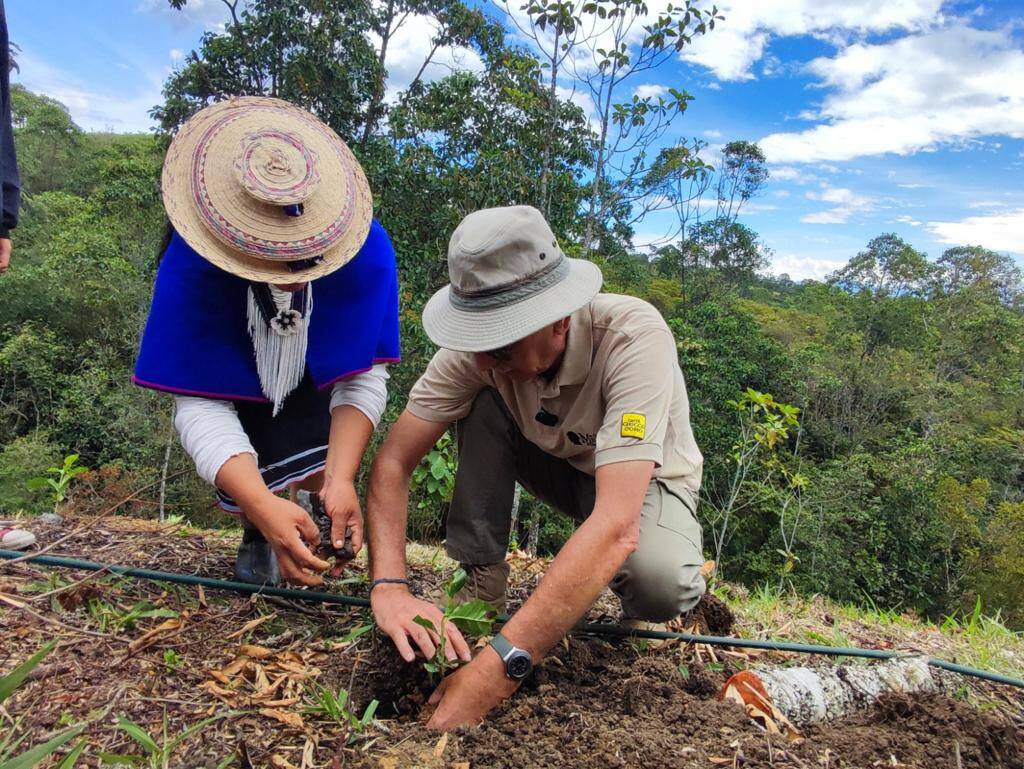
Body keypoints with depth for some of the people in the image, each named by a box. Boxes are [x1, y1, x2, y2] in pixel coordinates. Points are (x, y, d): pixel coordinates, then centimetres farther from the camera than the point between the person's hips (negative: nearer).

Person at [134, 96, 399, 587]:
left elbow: (362, 376, -28)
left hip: (318, 390, 1)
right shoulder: (190, 266, -33)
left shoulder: (365, 248, -32)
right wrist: (261, 505, -47)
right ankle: (260, 530, 7)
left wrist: (340, 478, -41)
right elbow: (198, 405, -34)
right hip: (239, 397, 0)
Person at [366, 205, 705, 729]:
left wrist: (495, 670, -51)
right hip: (556, 464, 4)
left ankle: (640, 607, 1)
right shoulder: (480, 346, -25)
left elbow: (617, 525, -47)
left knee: (658, 581, -37)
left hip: (642, 480, -3)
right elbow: (393, 462, -21)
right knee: (480, 400, -22)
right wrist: (389, 586, -39)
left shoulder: (633, 337, -38)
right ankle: (482, 585, -8)